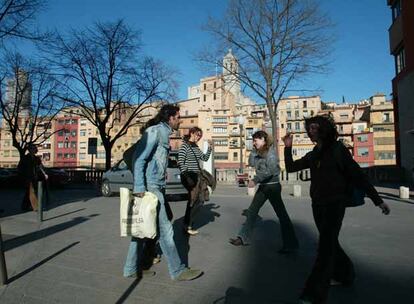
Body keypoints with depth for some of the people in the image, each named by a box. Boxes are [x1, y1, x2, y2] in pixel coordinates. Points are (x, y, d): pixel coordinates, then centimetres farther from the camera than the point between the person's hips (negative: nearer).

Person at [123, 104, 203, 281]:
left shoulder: (163, 133, 17)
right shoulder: (154, 131, -11)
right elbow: (139, 158, -17)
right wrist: (139, 187, -21)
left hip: (157, 187, 10)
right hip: (150, 188, -10)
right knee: (165, 230, -2)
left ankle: (132, 270, 25)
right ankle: (177, 271, 10)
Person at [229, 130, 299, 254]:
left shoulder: (270, 151, -14)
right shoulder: (259, 152, 11)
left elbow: (270, 170, -24)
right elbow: (251, 163, 6)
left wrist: (255, 180, -23)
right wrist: (254, 150, 2)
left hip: (272, 186, -9)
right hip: (263, 187, 9)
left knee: (282, 214, 0)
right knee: (251, 211, 11)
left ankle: (291, 245, 10)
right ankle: (243, 237, 20)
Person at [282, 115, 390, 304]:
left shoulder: (338, 149, -6)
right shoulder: (313, 155, 11)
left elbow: (357, 175, -8)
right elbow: (291, 167, 10)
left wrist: (377, 200, -9)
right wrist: (288, 147, -2)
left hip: (334, 204, -6)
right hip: (318, 205, 7)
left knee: (325, 246, -10)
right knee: (330, 243, 19)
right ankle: (344, 274, 41)